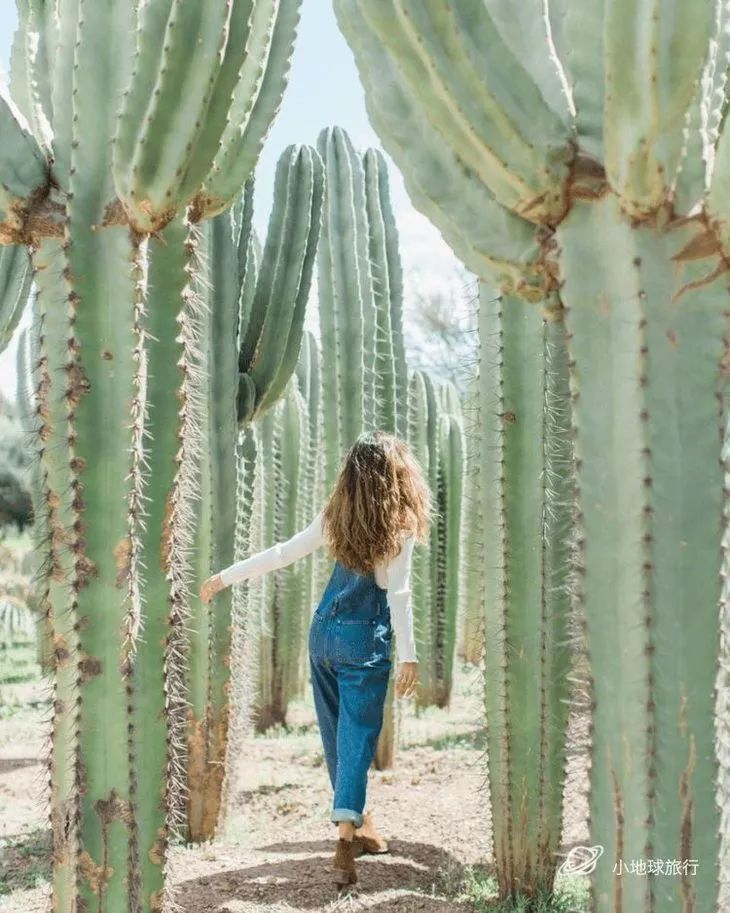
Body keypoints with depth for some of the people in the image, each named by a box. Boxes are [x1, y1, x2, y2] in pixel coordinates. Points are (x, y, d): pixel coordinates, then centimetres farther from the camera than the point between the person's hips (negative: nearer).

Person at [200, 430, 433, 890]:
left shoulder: (337, 515, 4)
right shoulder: (398, 524, -10)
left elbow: (283, 552, 5)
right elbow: (398, 593, -15)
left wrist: (227, 575, 14)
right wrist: (409, 656, -14)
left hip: (324, 632, 5)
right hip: (363, 642, -5)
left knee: (337, 733, 14)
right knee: (357, 735, -7)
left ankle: (359, 825, 26)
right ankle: (346, 836, -21)